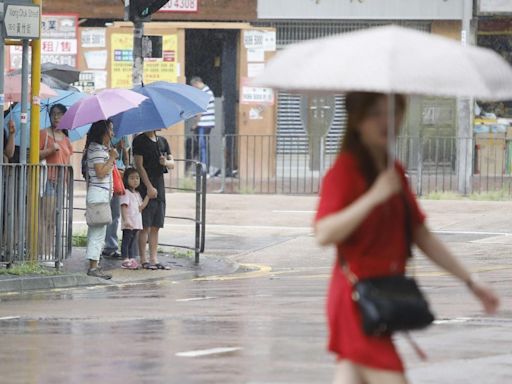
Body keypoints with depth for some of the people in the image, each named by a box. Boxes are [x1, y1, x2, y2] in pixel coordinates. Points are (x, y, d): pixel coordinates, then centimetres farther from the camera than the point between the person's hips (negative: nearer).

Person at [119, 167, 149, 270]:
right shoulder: (126, 193, -9)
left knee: (133, 242, 12)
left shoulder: (137, 194, 17)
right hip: (128, 223, -8)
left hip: (136, 223, 8)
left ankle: (132, 259, 17)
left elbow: (141, 206, 11)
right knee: (126, 241, -3)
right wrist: (126, 220, -27)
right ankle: (125, 260, -2)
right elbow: (124, 207, -16)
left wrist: (148, 196, 4)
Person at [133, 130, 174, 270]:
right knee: (145, 226, -5)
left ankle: (153, 259, 10)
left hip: (160, 187, 6)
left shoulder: (162, 141, 15)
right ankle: (143, 260, -1)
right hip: (146, 188, -6)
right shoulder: (139, 141, -4)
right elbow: (139, 165, -10)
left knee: (156, 227, 7)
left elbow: (172, 164, 13)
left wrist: (166, 162, -12)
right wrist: (149, 187, -16)